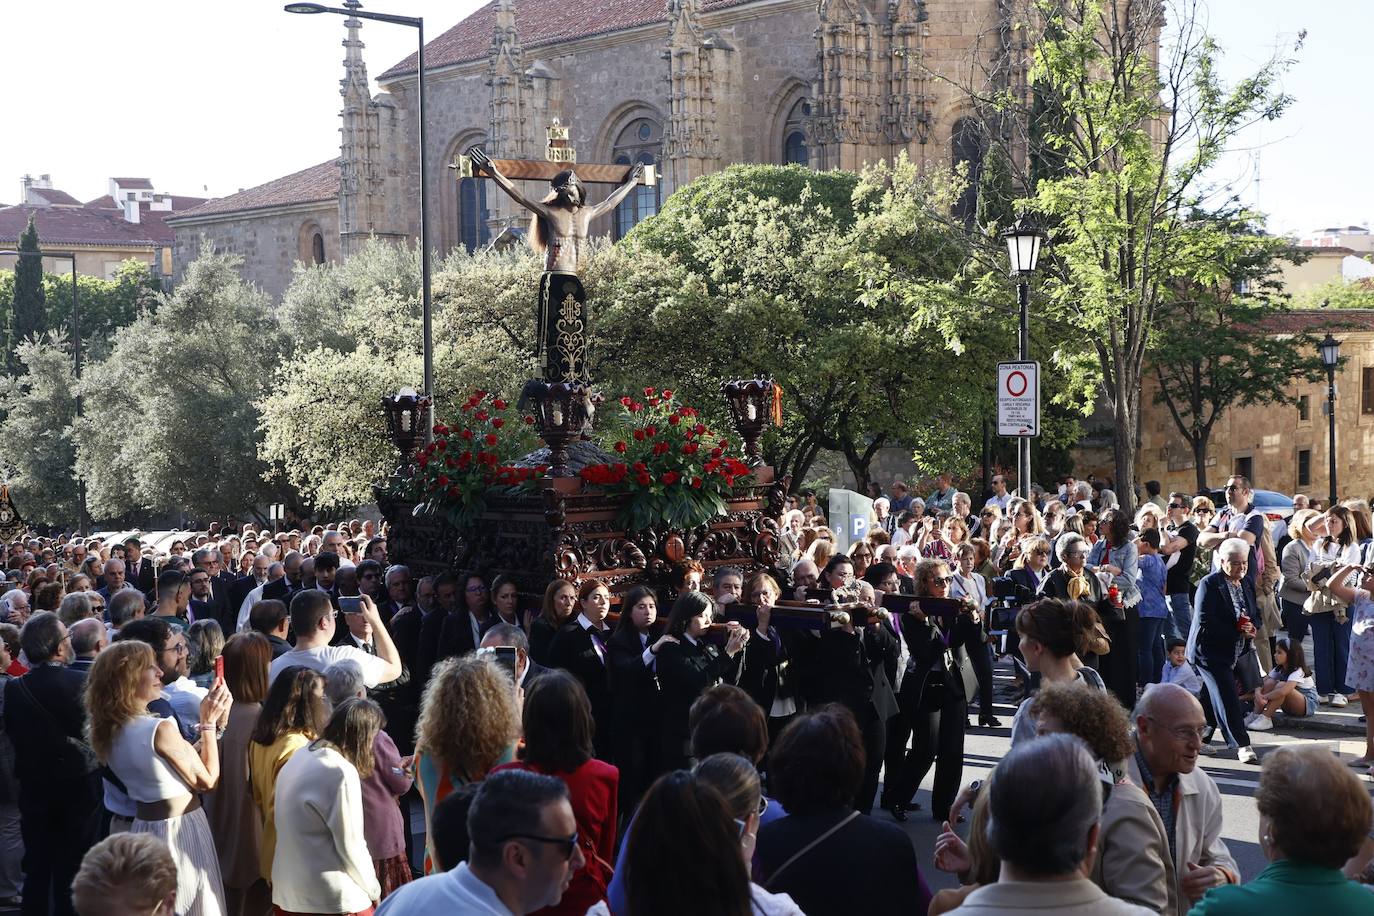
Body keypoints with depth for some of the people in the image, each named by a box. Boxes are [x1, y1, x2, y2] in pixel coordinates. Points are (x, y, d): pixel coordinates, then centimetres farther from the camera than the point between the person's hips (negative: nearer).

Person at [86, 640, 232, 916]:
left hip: (142, 828, 8)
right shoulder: (161, 729, -22)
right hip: (181, 830, -8)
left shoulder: (109, 731, 3)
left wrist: (212, 721, 6)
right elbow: (208, 779, -12)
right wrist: (209, 723, -7)